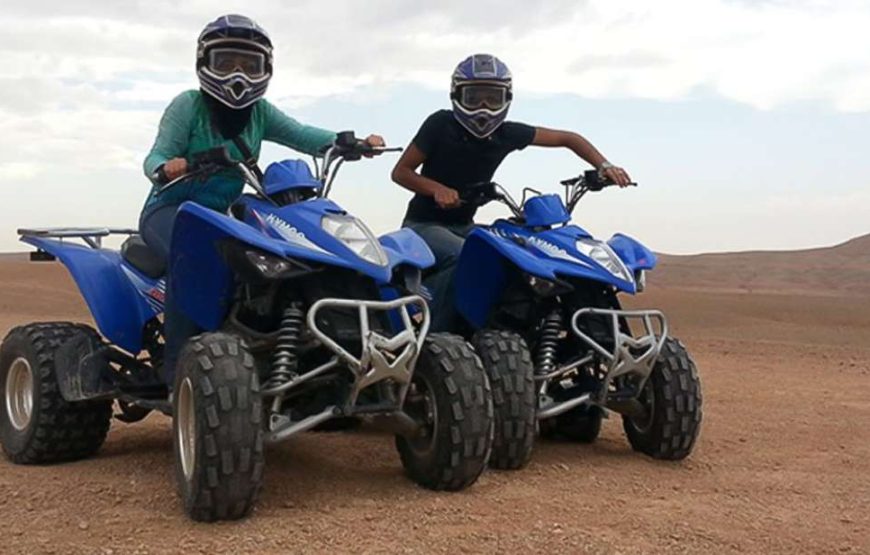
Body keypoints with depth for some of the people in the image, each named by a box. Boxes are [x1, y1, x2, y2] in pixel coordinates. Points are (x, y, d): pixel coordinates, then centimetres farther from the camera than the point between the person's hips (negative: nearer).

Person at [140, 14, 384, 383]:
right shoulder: (188, 105, -8)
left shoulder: (260, 111, 7)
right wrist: (165, 168, -41)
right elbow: (156, 156, -15)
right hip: (171, 209, -6)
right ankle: (177, 363, -30)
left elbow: (301, 136, -6)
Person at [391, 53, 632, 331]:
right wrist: (438, 189, -28)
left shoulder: (507, 133, -3)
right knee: (465, 257, -34)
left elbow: (567, 138, 4)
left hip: (463, 226, 6)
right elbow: (400, 172, -10)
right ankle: (436, 334, -27)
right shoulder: (441, 125, -14)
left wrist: (604, 166, -11)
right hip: (424, 224, -6)